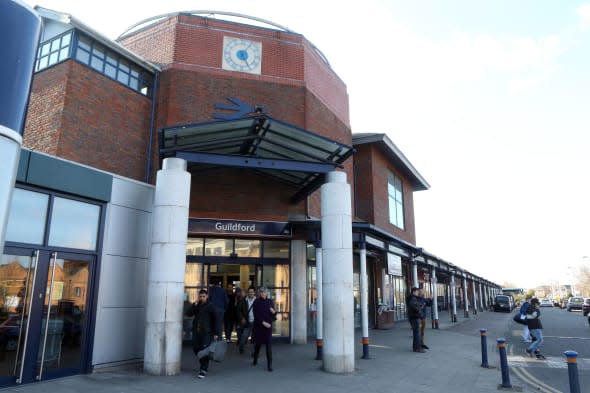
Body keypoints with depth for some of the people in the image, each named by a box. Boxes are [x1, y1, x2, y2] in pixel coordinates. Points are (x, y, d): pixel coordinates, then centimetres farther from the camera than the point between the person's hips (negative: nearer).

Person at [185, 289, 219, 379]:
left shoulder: (210, 306, -4)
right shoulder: (196, 305, 9)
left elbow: (216, 319, -3)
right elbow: (188, 314, -2)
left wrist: (216, 333, -7)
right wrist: (195, 304, -13)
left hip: (206, 332, -5)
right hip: (196, 332, 5)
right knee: (196, 349, 10)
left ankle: (203, 370, 0)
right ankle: (203, 365, 32)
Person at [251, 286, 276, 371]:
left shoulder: (270, 301, 4)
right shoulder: (256, 302, -4)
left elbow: (273, 315, 9)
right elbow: (256, 314, -10)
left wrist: (274, 312, -14)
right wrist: (263, 322, -19)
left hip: (268, 326, 1)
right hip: (258, 326, -1)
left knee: (268, 345, -6)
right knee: (258, 344, 14)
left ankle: (269, 365, -4)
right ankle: (255, 360, 38)